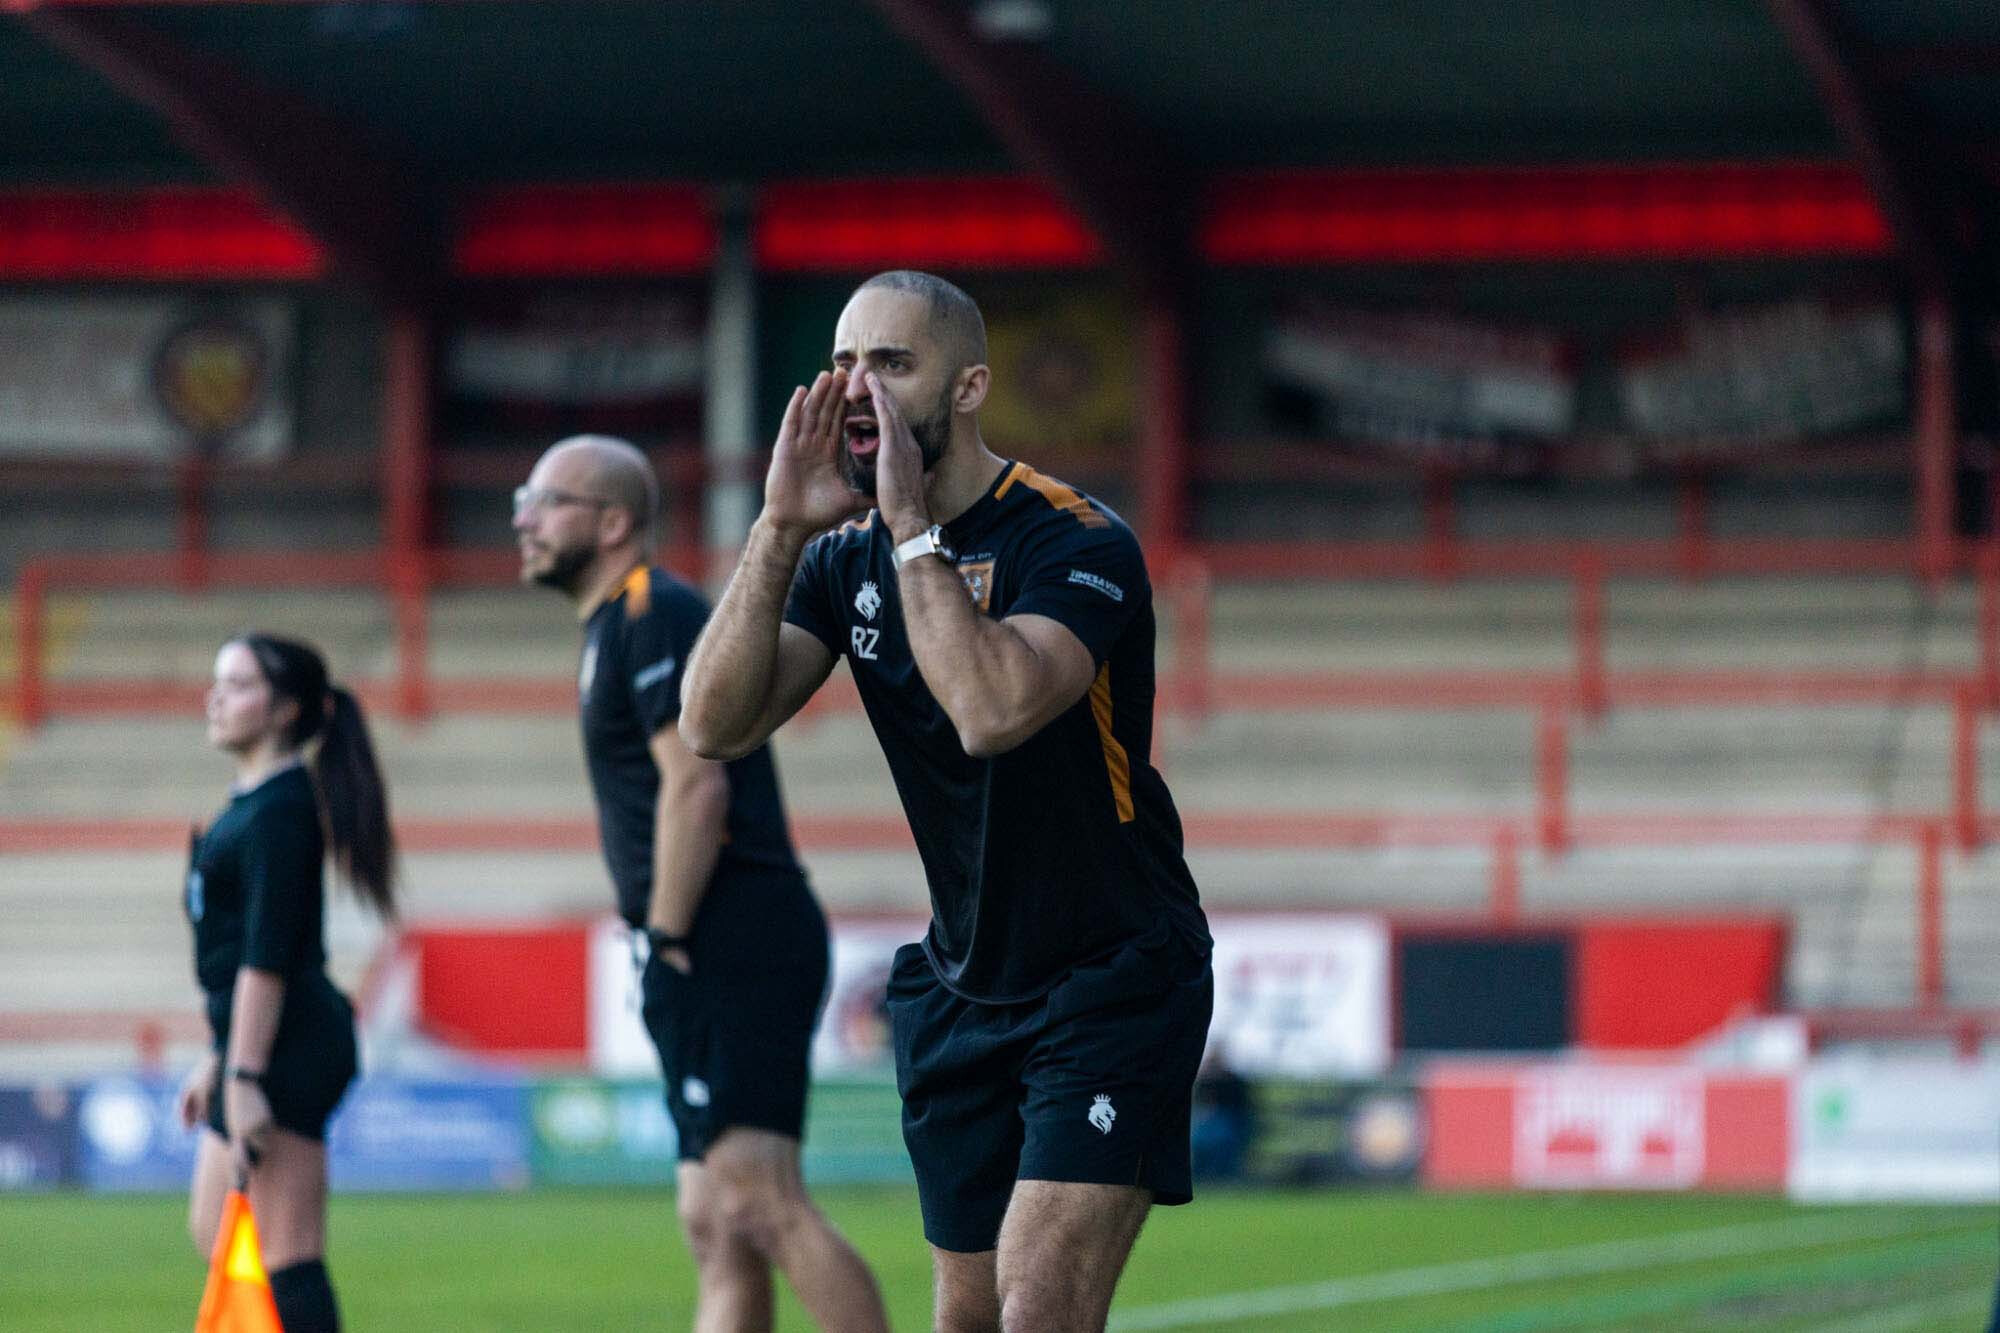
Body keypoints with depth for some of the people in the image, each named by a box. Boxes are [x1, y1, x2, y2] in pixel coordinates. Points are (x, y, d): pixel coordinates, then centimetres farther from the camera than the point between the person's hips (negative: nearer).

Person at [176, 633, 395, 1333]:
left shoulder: (281, 808, -14)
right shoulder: (250, 802, 17)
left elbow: (267, 957, -20)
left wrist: (245, 1078, -23)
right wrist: (218, 1060, 26)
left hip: (286, 1042, -11)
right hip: (254, 1038, 11)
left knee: (285, 1253, -10)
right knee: (214, 1233, 17)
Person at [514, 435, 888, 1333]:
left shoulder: (654, 615, -8)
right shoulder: (617, 625, 22)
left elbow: (696, 787, -17)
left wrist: (670, 941, -15)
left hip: (733, 945, -11)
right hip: (720, 959, 11)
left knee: (757, 1202, -18)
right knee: (717, 1228, 7)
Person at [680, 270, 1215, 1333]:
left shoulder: (1075, 540, -17)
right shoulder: (847, 557, 3)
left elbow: (992, 708, -35)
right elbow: (715, 725, -9)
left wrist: (913, 526, -27)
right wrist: (780, 528, -16)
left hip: (1113, 977, -7)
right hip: (959, 989, 7)